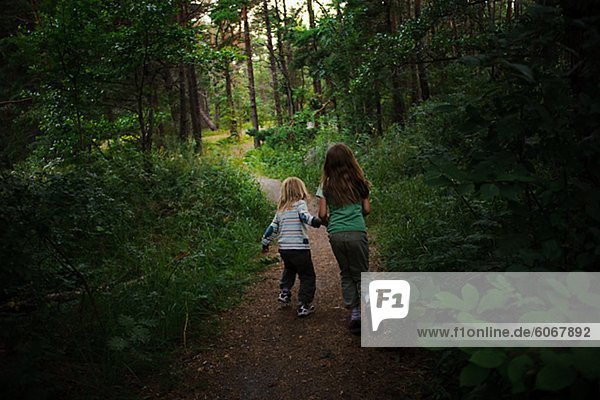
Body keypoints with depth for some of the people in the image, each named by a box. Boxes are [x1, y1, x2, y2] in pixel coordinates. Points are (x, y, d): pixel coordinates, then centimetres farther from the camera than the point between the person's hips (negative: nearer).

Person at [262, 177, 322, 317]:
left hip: (283, 248, 7)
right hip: (299, 247, -7)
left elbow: (272, 228, 20)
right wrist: (315, 221, -42)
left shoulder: (280, 209, 15)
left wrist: (265, 242, 32)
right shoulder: (300, 203, -3)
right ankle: (304, 306, 1)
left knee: (289, 269, 34)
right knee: (307, 276, 4)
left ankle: (284, 293, 29)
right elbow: (305, 216, -25)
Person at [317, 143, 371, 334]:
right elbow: (367, 209, 8)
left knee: (346, 274, 16)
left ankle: (354, 313, 16)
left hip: (336, 234, 1)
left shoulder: (326, 185, 5)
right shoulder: (358, 181, 5)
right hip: (357, 232, -1)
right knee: (361, 274, 10)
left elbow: (322, 214, 1)